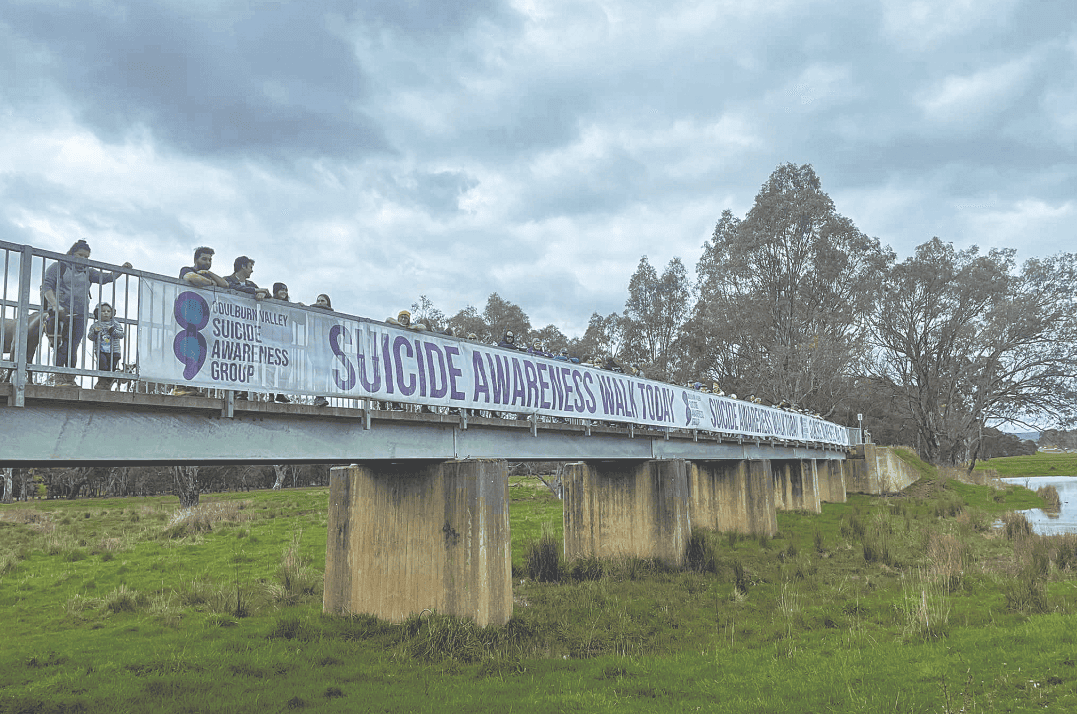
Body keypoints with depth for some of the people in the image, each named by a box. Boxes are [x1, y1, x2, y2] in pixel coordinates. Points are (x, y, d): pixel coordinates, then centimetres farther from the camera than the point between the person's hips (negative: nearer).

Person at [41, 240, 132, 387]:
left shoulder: (87, 272, 22)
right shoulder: (59, 266, 7)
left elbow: (105, 278, 14)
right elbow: (47, 286, -1)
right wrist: (56, 305, -15)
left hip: (80, 314, 4)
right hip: (62, 312, -4)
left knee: (73, 347, -1)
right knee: (62, 345, -12)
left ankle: (70, 379, 0)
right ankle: (59, 378, -10)